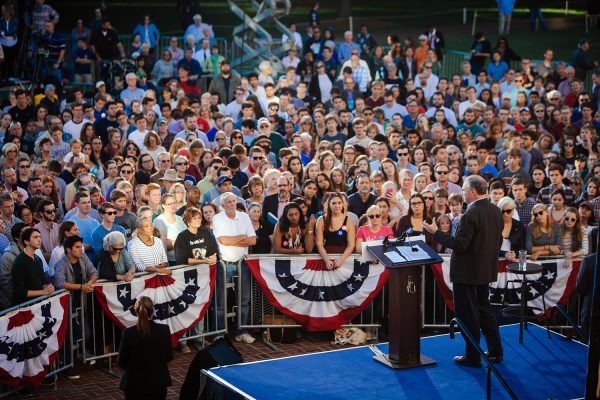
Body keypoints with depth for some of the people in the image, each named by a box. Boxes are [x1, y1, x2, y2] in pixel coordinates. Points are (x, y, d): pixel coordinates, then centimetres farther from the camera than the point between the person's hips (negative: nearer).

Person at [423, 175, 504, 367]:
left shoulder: (470, 214, -23)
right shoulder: (496, 211, 4)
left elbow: (459, 244, -23)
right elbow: (495, 241, 11)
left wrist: (436, 232, -16)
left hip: (467, 271, -9)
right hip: (487, 270, 9)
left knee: (468, 314, 2)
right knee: (484, 309, 21)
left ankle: (473, 357, 8)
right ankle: (496, 351, 25)